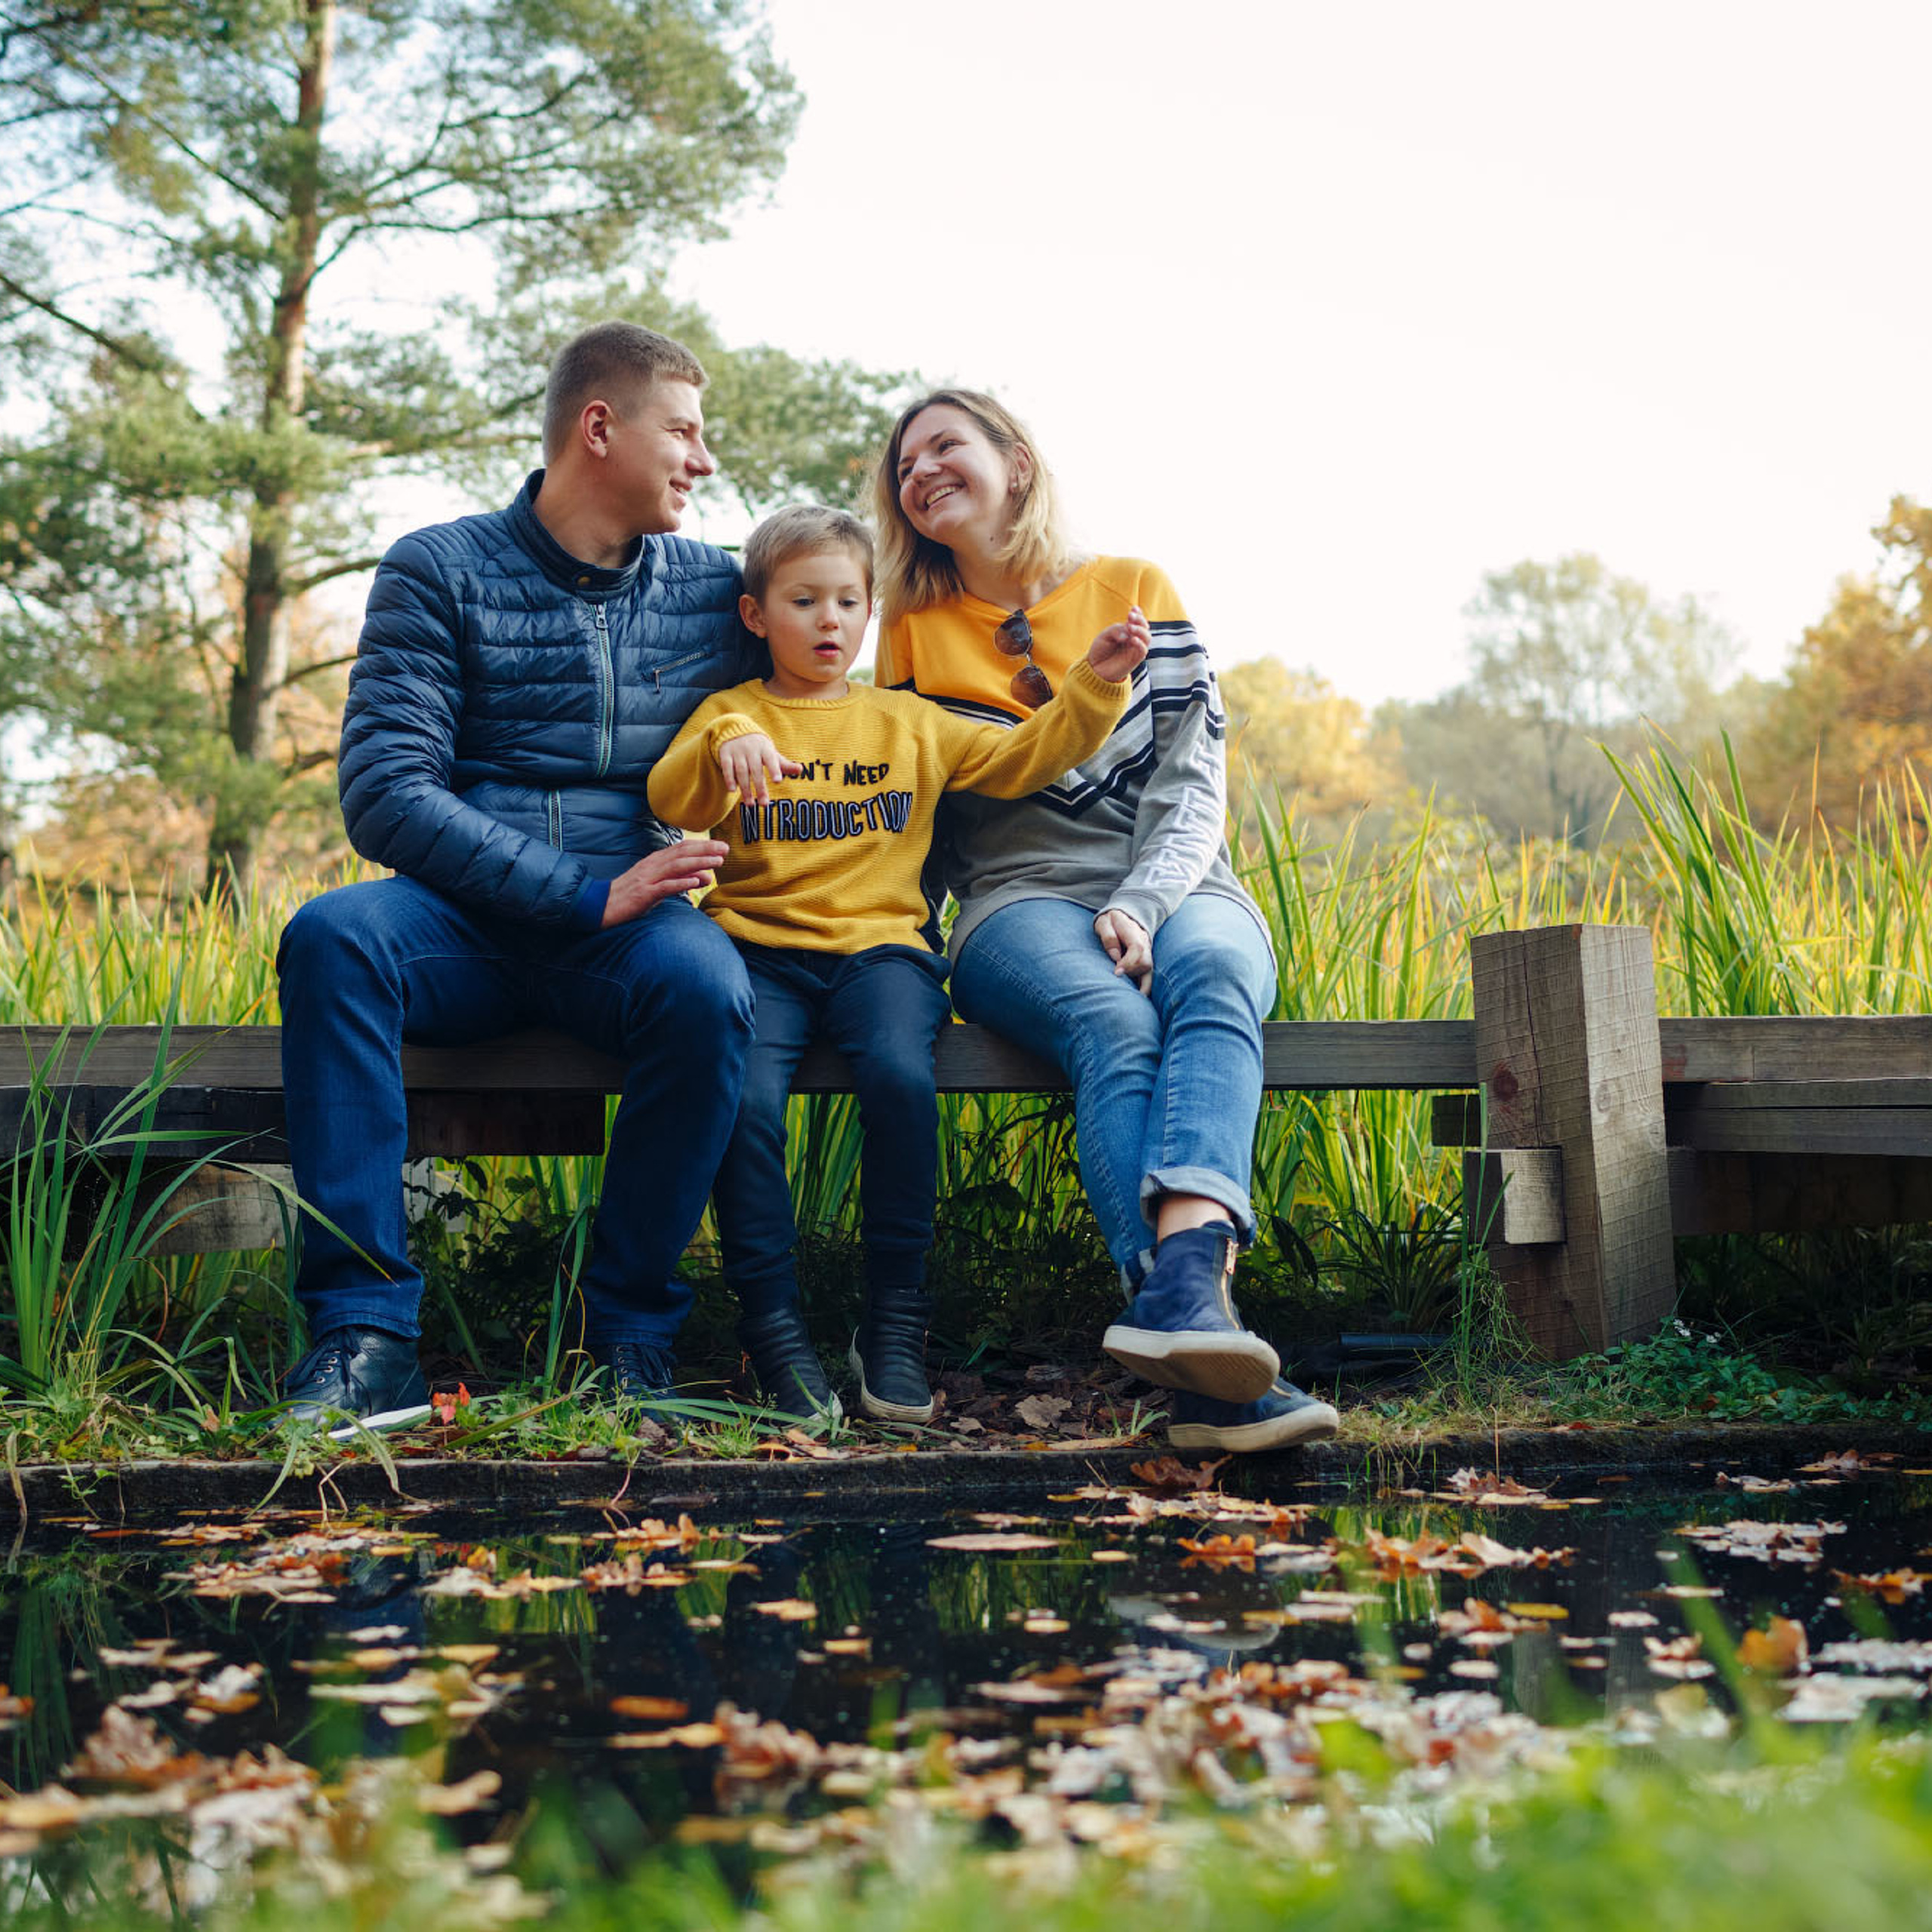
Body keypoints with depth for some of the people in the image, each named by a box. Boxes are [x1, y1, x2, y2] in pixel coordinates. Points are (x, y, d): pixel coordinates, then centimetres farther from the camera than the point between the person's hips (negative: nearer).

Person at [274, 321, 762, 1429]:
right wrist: (588, 894, -16)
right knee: (331, 938, -33)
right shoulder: (441, 570, 3)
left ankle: (633, 1332, -19)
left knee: (706, 983, -33)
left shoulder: (712, 588, 14)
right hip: (467, 923, -1)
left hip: (633, 923, 1)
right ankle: (365, 1335, -31)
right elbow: (386, 791, -8)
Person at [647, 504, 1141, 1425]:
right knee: (744, 1098, -29)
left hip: (878, 944, 1)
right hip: (759, 948, 0)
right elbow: (670, 801, -4)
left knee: (900, 1076, -31)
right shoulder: (731, 713, 13)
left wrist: (1093, 684, 2)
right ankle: (774, 1327, -15)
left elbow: (1020, 758, 15)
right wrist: (727, 743, -24)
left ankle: (895, 1322, -18)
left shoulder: (907, 723, 20)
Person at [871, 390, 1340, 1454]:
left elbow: (1192, 789, 4)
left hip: (1175, 892, 1)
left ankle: (1178, 1270, -61)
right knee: (1114, 1028, -35)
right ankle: (1209, 1362, -55)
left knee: (1210, 975, -37)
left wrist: (1140, 907, -14)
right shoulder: (913, 628, 17)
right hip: (1022, 901, -1)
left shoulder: (1134, 590, 12)